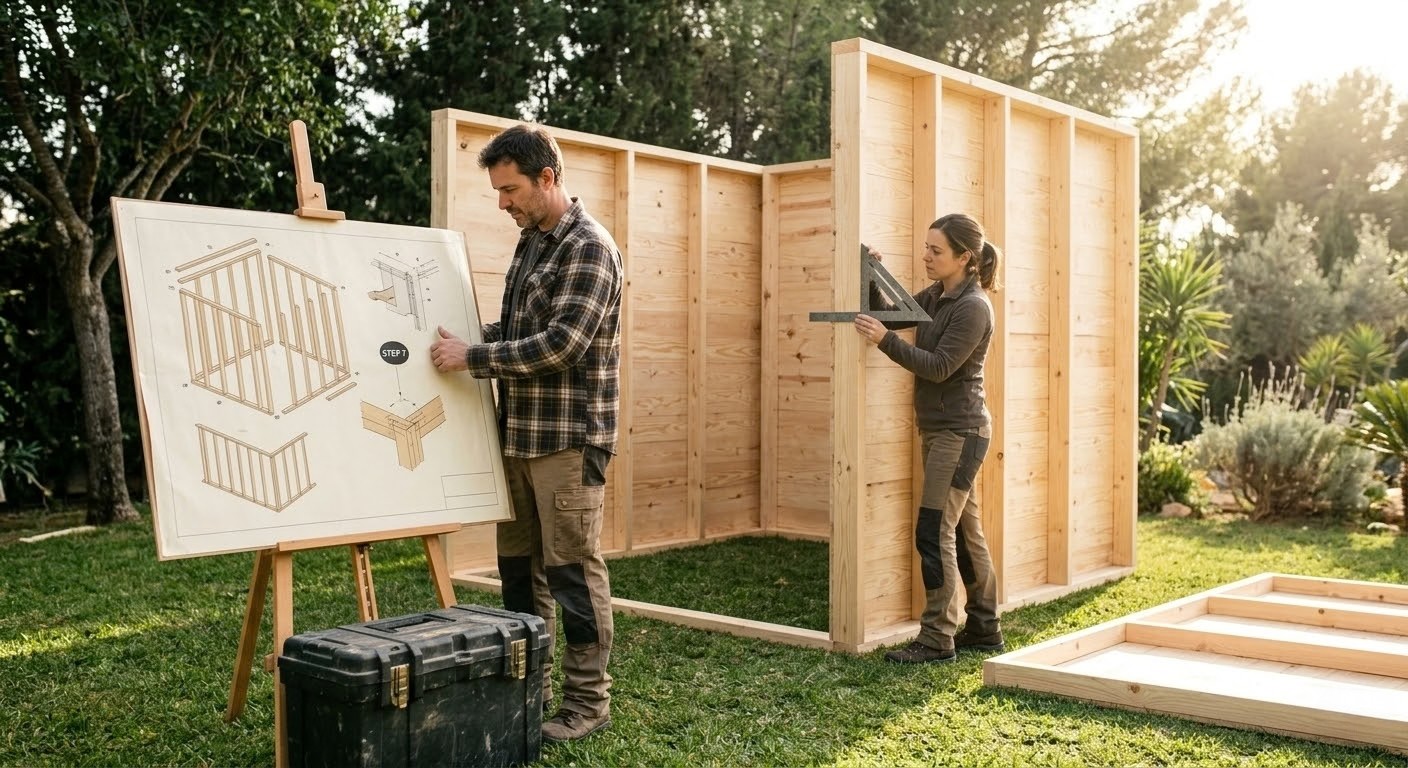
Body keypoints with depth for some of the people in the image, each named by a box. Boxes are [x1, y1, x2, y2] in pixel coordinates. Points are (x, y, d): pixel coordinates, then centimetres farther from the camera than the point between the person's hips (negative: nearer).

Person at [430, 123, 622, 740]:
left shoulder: (588, 247, -12)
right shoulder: (530, 241, 15)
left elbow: (562, 343, -21)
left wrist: (471, 357, -17)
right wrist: (463, 337, 11)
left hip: (569, 437, -9)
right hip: (519, 434, 9)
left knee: (572, 569, -2)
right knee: (519, 566, 14)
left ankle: (588, 701, 10)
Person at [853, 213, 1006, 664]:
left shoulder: (973, 307, -15)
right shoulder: (935, 297, 11)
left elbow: (939, 367, -20)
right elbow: (891, 315, 13)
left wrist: (885, 341, -26)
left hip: (959, 431, -9)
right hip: (940, 429, 9)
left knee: (934, 532, -9)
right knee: (964, 532, 13)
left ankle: (937, 639, -2)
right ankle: (984, 630, 23)